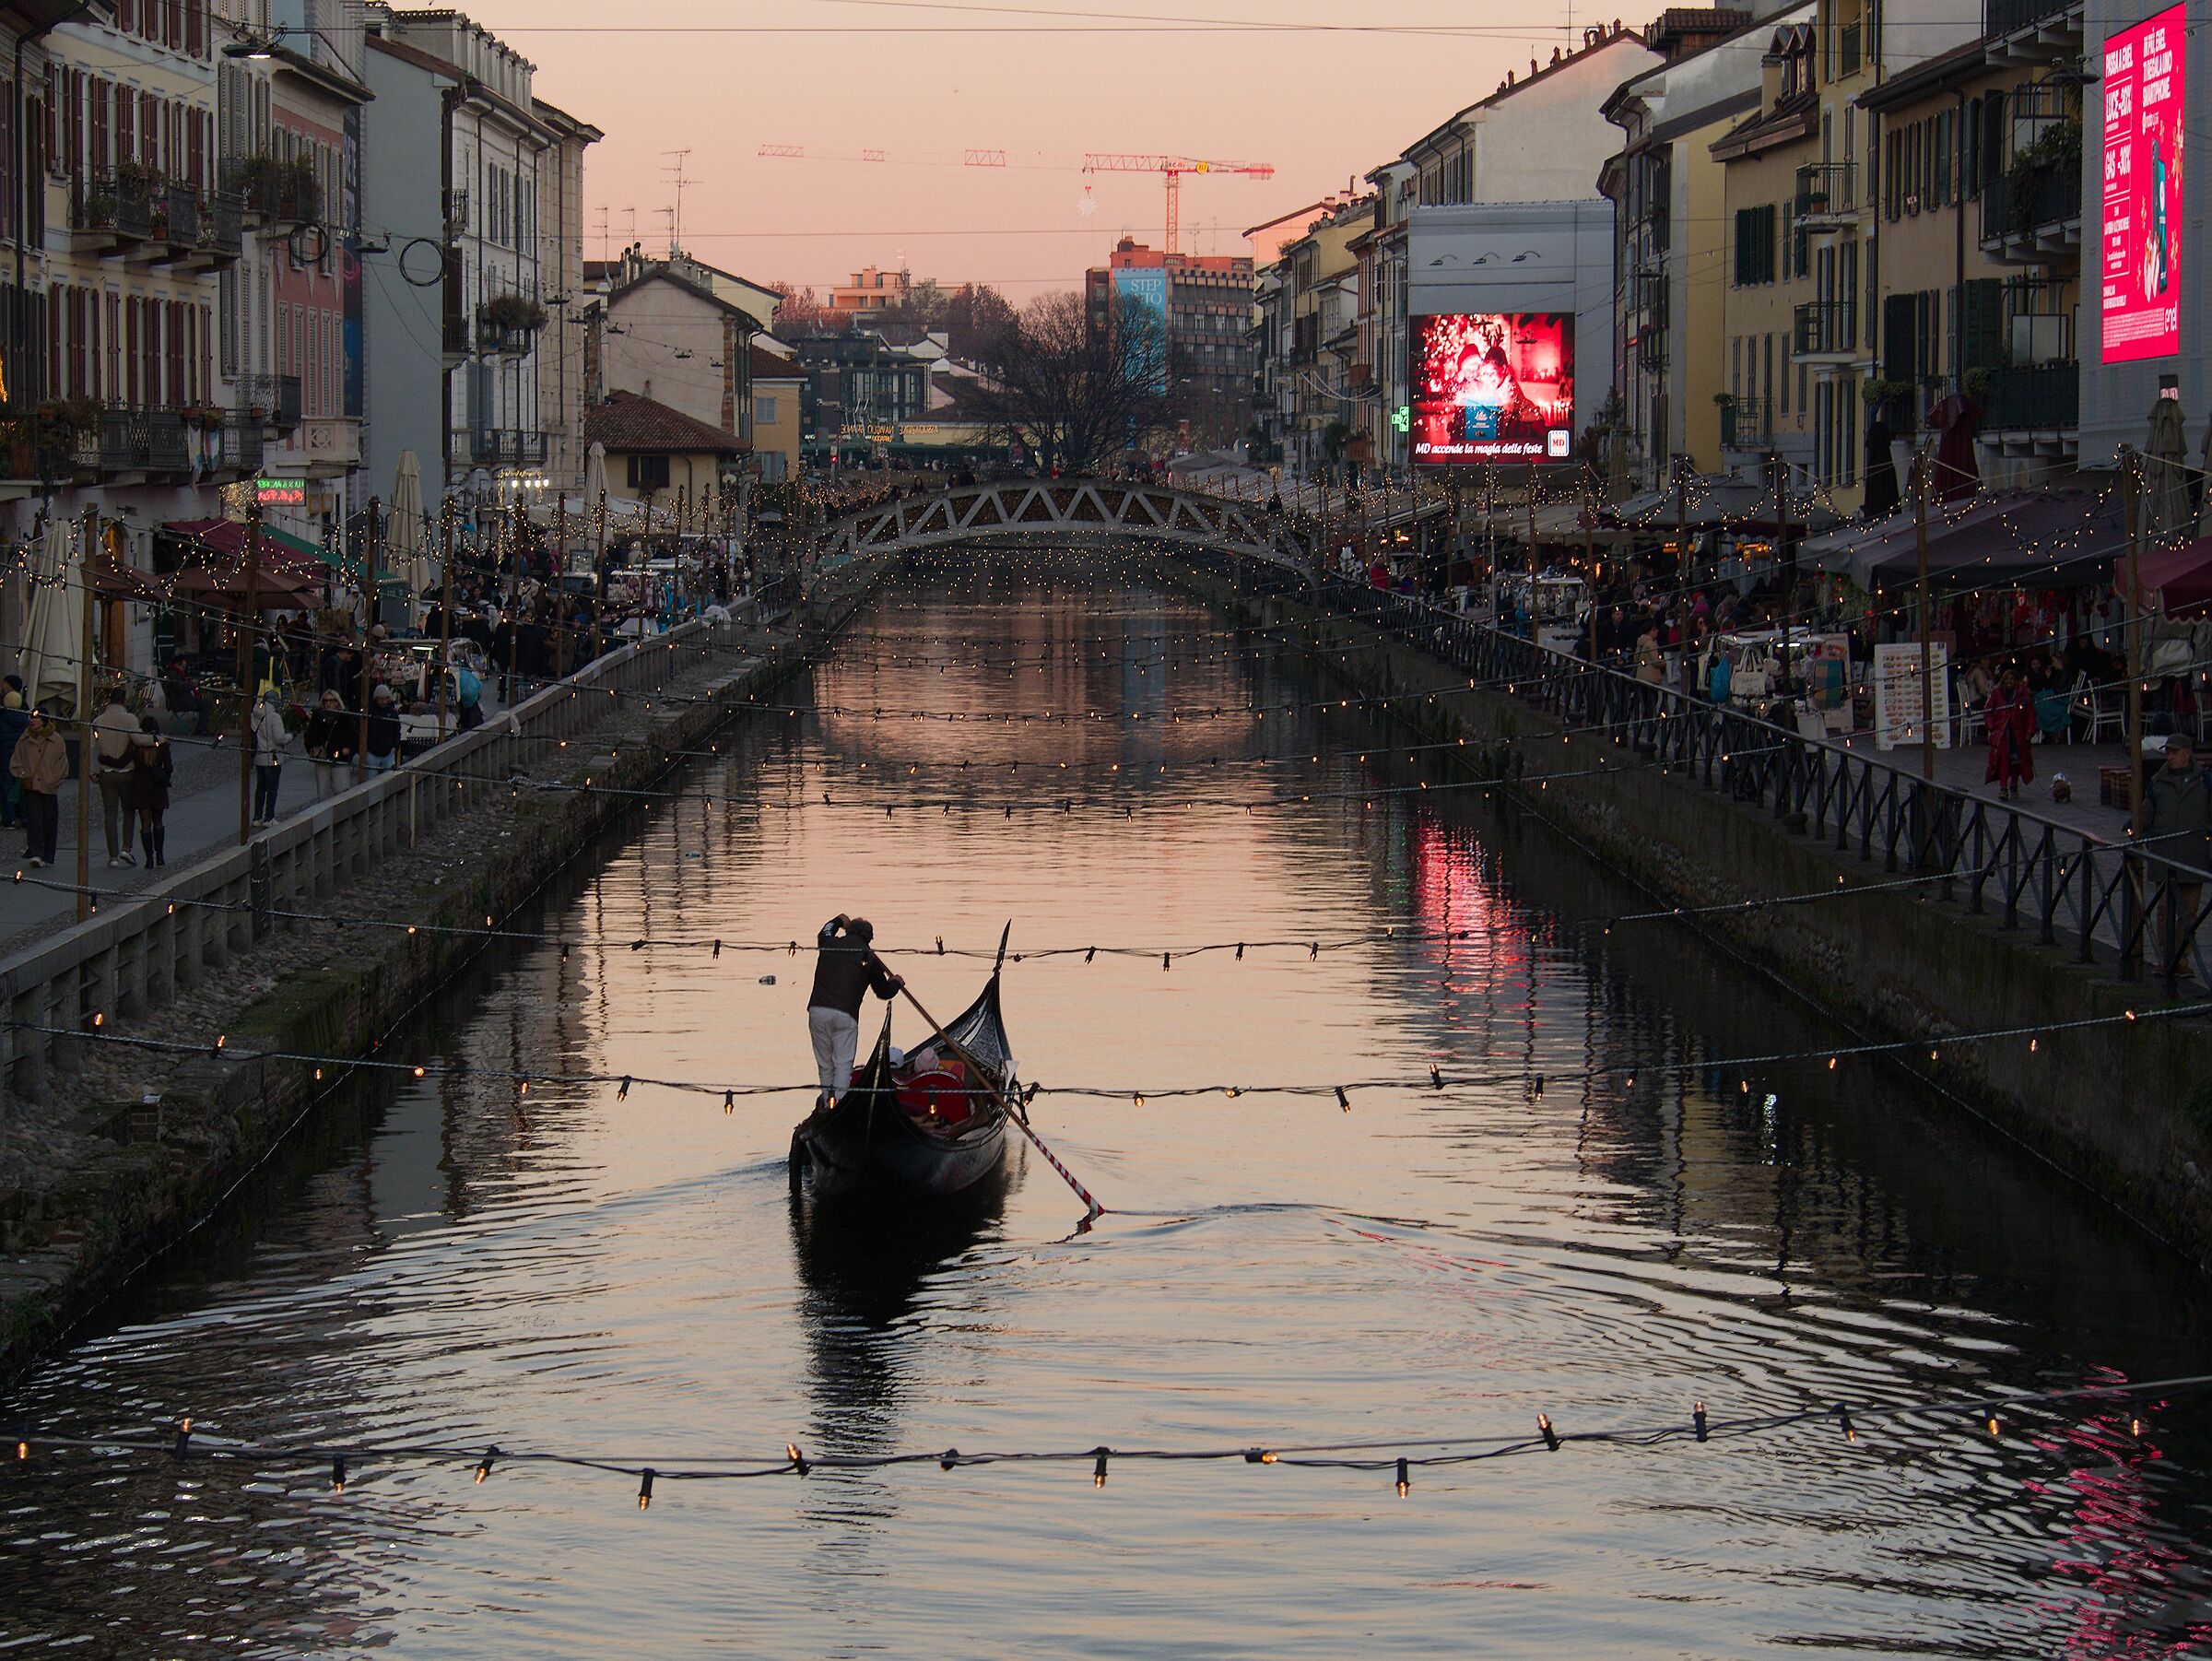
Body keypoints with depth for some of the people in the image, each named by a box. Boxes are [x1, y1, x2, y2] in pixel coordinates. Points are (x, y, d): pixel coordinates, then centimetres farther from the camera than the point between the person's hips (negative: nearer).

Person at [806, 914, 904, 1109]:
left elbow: (824, 934, 42)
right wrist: (896, 983, 37)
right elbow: (884, 992, 15)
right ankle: (838, 1102, -20)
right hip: (845, 1015, -3)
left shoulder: (830, 944, 13)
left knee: (825, 1065, 13)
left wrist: (838, 921, 61)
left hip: (817, 1011, 3)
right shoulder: (869, 958, 5)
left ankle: (827, 1105, 14)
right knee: (843, 1065, -3)